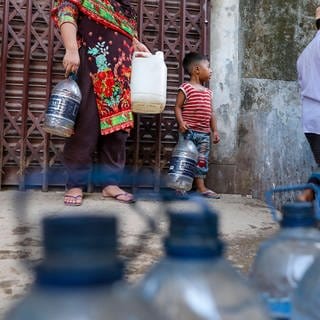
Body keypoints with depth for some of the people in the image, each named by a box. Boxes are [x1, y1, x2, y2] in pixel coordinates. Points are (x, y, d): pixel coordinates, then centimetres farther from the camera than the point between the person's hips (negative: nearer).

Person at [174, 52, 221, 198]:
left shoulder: (208, 92, 16)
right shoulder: (186, 88, -4)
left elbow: (211, 112, 18)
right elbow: (178, 107, -7)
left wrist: (214, 130, 14)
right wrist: (181, 122, -20)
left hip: (204, 133, 7)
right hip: (189, 131, -6)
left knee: (202, 159, 8)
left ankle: (201, 187, 14)